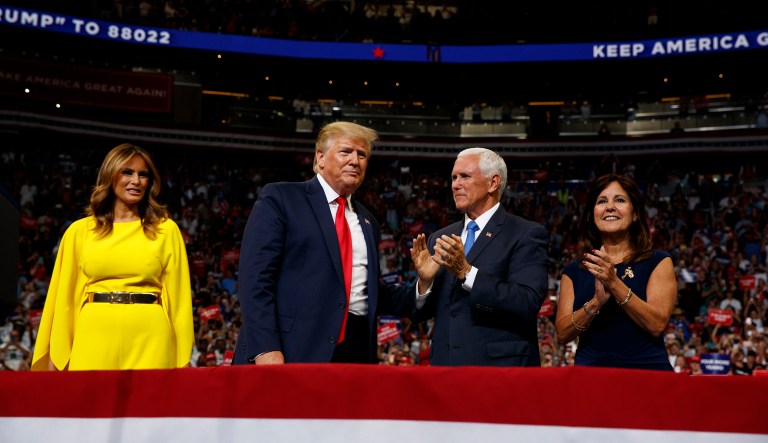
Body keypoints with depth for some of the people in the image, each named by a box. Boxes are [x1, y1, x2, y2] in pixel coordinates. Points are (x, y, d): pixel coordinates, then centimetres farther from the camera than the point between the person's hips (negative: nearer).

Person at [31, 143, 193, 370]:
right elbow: (64, 296, 11)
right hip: (94, 337, 1)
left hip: (149, 339, -1)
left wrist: (182, 360, 2)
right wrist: (55, 357, 8)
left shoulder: (166, 230, 7)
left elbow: (177, 294, 6)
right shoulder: (79, 231, 10)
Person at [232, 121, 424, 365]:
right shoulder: (280, 198, 2)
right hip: (293, 349, -5)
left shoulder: (367, 222, 20)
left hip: (356, 350, 6)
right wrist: (265, 349, -18)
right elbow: (255, 276, -8)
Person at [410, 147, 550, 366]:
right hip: (445, 363, 5)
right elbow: (421, 313, 8)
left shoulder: (527, 234, -7)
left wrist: (466, 272, -25)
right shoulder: (440, 238, 8)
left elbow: (528, 304, -20)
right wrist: (424, 281, -12)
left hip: (500, 365, -4)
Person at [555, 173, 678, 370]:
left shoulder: (658, 262, 2)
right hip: (590, 370, 2)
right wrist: (596, 302, -18)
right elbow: (562, 333, -2)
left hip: (645, 370, -1)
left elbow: (658, 325, -10)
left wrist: (614, 283, -19)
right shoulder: (574, 270, 7)